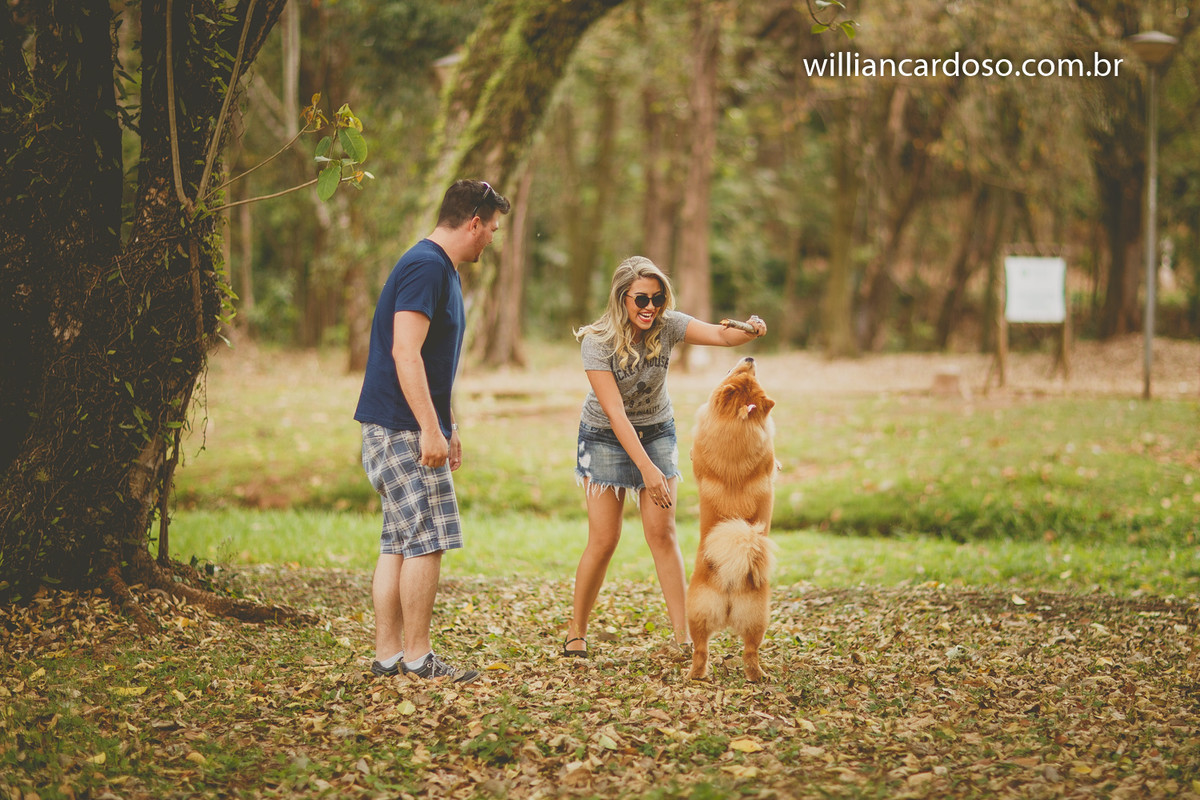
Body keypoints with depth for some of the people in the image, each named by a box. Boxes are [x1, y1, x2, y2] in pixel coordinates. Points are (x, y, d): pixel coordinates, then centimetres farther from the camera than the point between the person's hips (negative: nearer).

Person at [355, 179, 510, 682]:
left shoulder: (441, 270, 18)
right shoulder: (426, 267, -15)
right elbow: (405, 352, -23)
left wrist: (449, 426, 26)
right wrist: (430, 429, -25)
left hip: (403, 430, 10)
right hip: (402, 430, -10)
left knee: (399, 542, 9)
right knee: (426, 540, -7)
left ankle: (387, 654, 11)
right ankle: (417, 657, -3)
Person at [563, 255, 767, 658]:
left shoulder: (667, 325, -16)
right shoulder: (597, 342, -25)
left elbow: (719, 334, -32)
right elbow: (615, 412, -29)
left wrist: (749, 331, -55)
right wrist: (647, 468, -34)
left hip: (657, 432, 3)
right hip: (607, 438, -3)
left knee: (662, 533, -5)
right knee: (604, 539, -4)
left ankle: (684, 636, -5)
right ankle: (575, 636, 11)